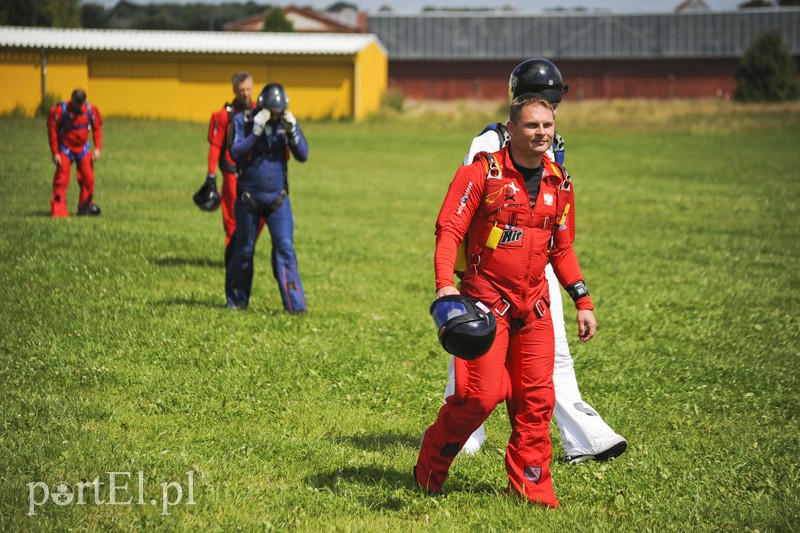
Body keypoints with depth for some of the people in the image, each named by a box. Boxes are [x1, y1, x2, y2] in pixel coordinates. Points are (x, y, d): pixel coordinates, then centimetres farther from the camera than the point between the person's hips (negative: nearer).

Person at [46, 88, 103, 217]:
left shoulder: (90, 110, -7)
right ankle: (58, 210, -7)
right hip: (65, 148, -3)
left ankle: (86, 207, 17)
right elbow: (52, 131, -9)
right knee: (61, 179, -9)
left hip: (83, 148, 3)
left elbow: (97, 129, 5)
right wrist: (55, 153, -9)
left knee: (88, 178, 1)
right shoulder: (60, 110, -16)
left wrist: (97, 148, -5)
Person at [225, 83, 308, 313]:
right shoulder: (243, 121, -8)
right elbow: (236, 153, -18)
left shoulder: (286, 122, 0)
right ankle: (236, 300, 25)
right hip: (248, 197, -2)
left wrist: (292, 131, -20)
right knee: (244, 249, 8)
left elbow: (303, 156, -5)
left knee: (285, 248, -8)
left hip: (277, 199, 2)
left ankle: (295, 304, -10)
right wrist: (256, 131, -28)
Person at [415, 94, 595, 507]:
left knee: (536, 398, 3)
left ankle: (530, 487, 14)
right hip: (486, 299, -6)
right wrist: (445, 285, -24)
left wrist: (583, 302, 16)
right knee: (483, 392, -11)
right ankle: (430, 469, 11)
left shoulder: (559, 183, 10)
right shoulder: (483, 172, -8)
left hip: (533, 304, 6)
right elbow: (448, 229, -11)